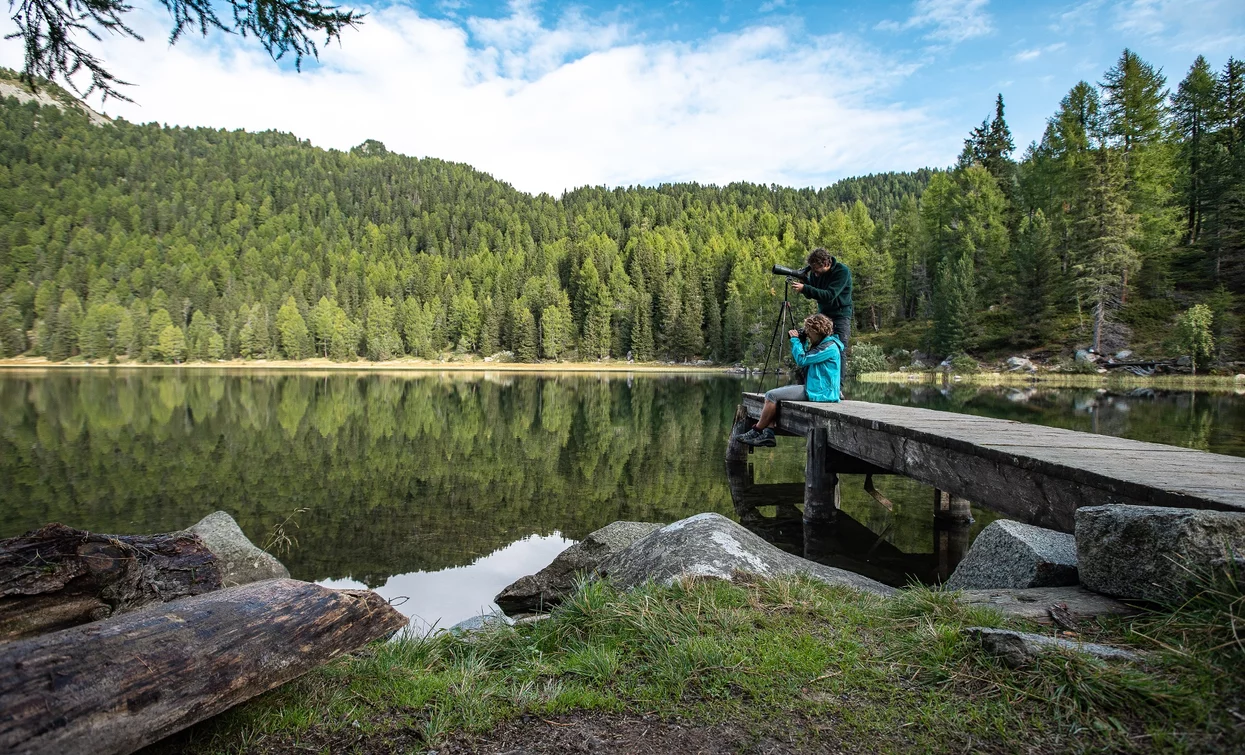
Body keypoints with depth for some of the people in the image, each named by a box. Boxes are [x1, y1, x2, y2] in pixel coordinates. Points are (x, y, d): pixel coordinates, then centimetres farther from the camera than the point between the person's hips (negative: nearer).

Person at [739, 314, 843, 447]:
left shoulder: (830, 347, -15)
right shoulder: (821, 345, 16)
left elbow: (802, 360, -19)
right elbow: (805, 360, 24)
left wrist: (795, 340, -6)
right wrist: (799, 341, 11)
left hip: (819, 392, -11)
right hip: (813, 388, 11)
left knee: (772, 395, -16)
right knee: (773, 394, 8)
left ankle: (756, 432, -6)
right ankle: (768, 434, -5)